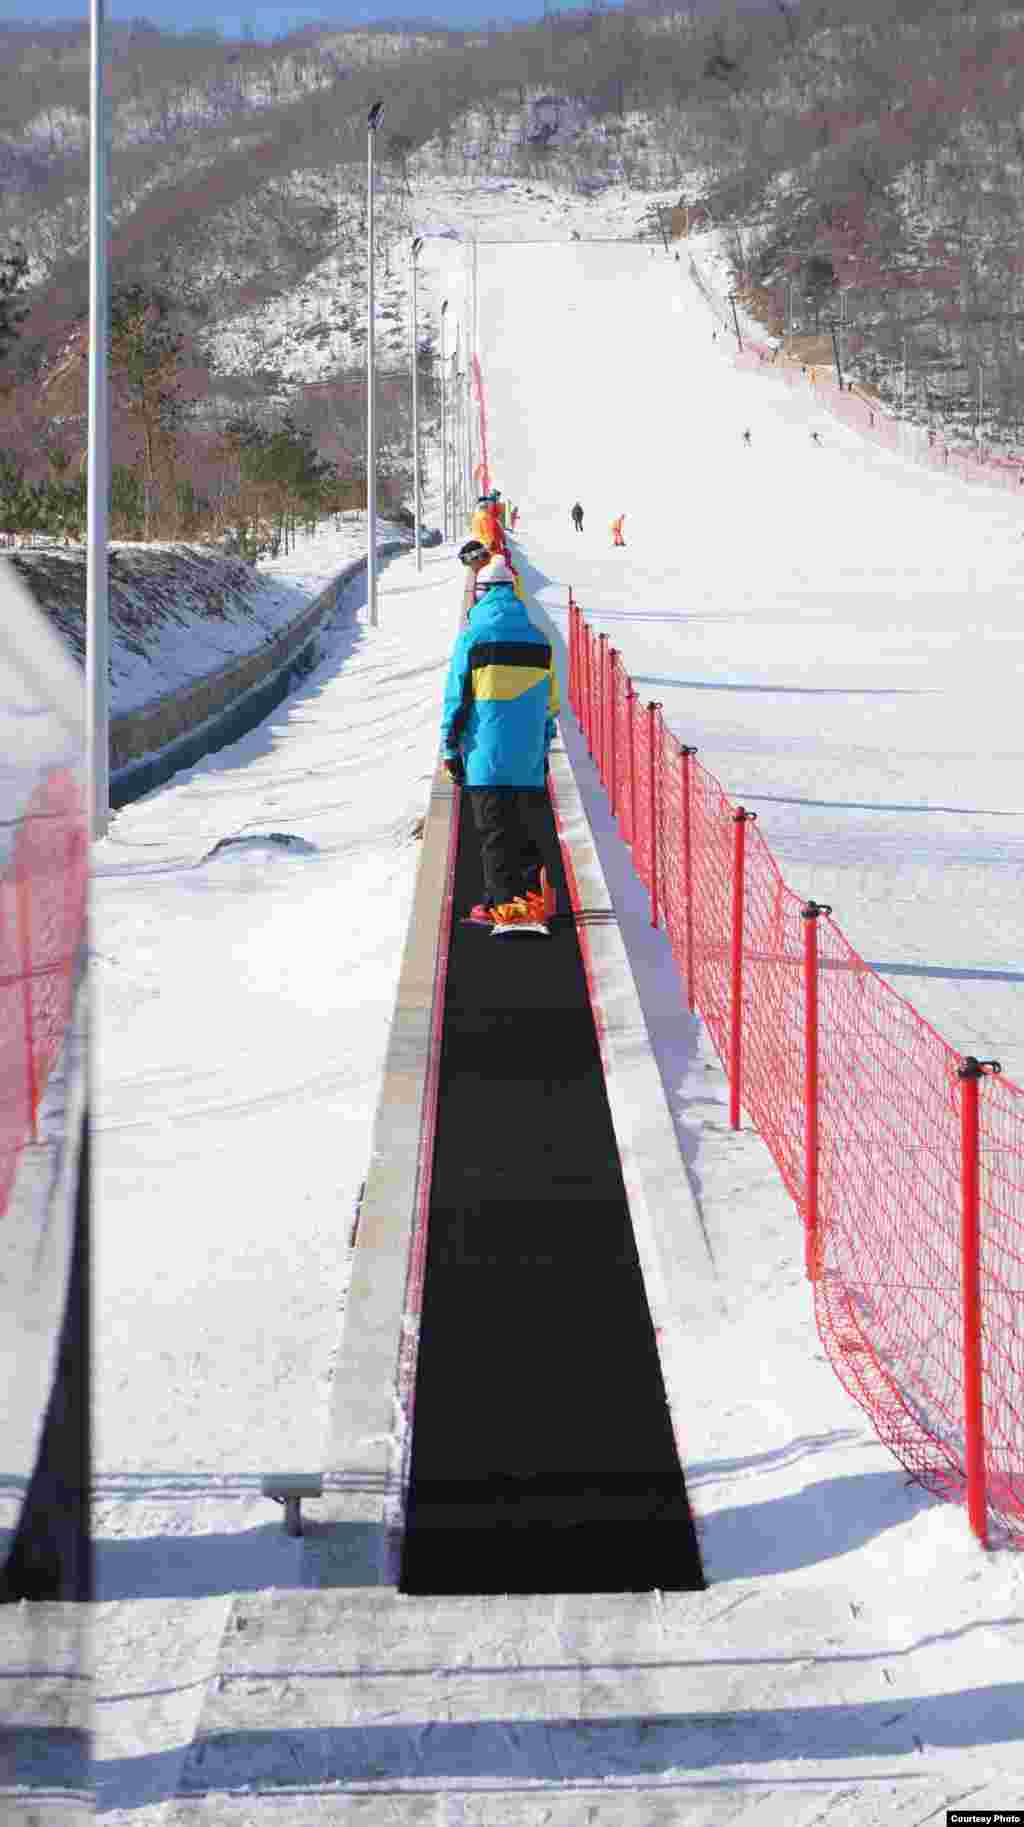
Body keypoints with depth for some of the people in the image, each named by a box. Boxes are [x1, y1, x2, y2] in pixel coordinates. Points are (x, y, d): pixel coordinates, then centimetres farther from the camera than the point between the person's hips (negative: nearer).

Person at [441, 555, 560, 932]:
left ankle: (505, 902, -6)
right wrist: (544, 748, 20)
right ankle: (532, 894, 11)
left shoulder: (474, 635, -5)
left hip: (487, 753, -4)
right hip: (529, 758, 4)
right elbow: (551, 701, 12)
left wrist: (451, 747, 0)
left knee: (494, 829, -1)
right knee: (526, 825, 13)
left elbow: (457, 696, -5)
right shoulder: (537, 637, 8)